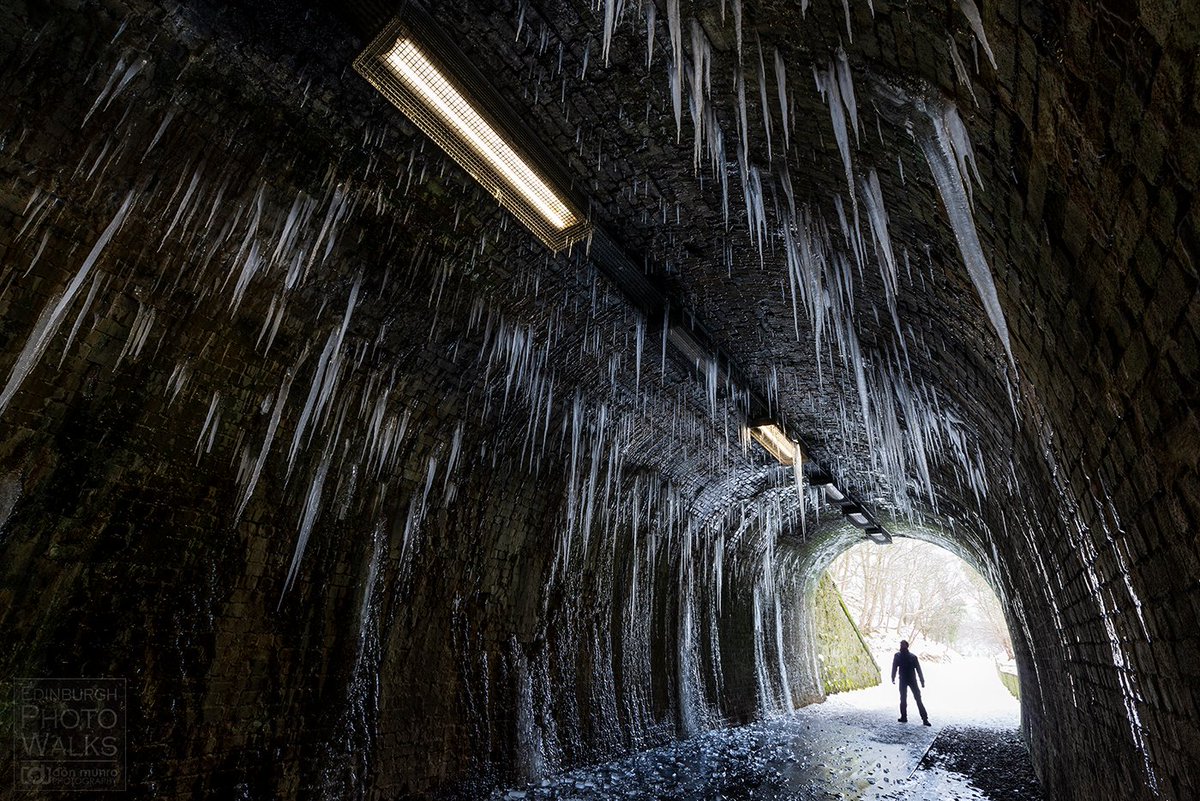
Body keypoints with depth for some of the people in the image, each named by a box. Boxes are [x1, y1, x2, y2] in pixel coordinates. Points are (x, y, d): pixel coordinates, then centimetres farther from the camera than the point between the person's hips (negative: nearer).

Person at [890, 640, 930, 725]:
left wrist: (922, 681, -4)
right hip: (903, 680, 2)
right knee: (903, 699, 4)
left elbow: (918, 669, -1)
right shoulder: (897, 656, 0)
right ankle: (904, 717, 12)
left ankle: (925, 719, -1)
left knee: (918, 699, -5)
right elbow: (894, 668, 4)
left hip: (912, 680, -2)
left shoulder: (913, 656, -5)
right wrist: (893, 679, -2)